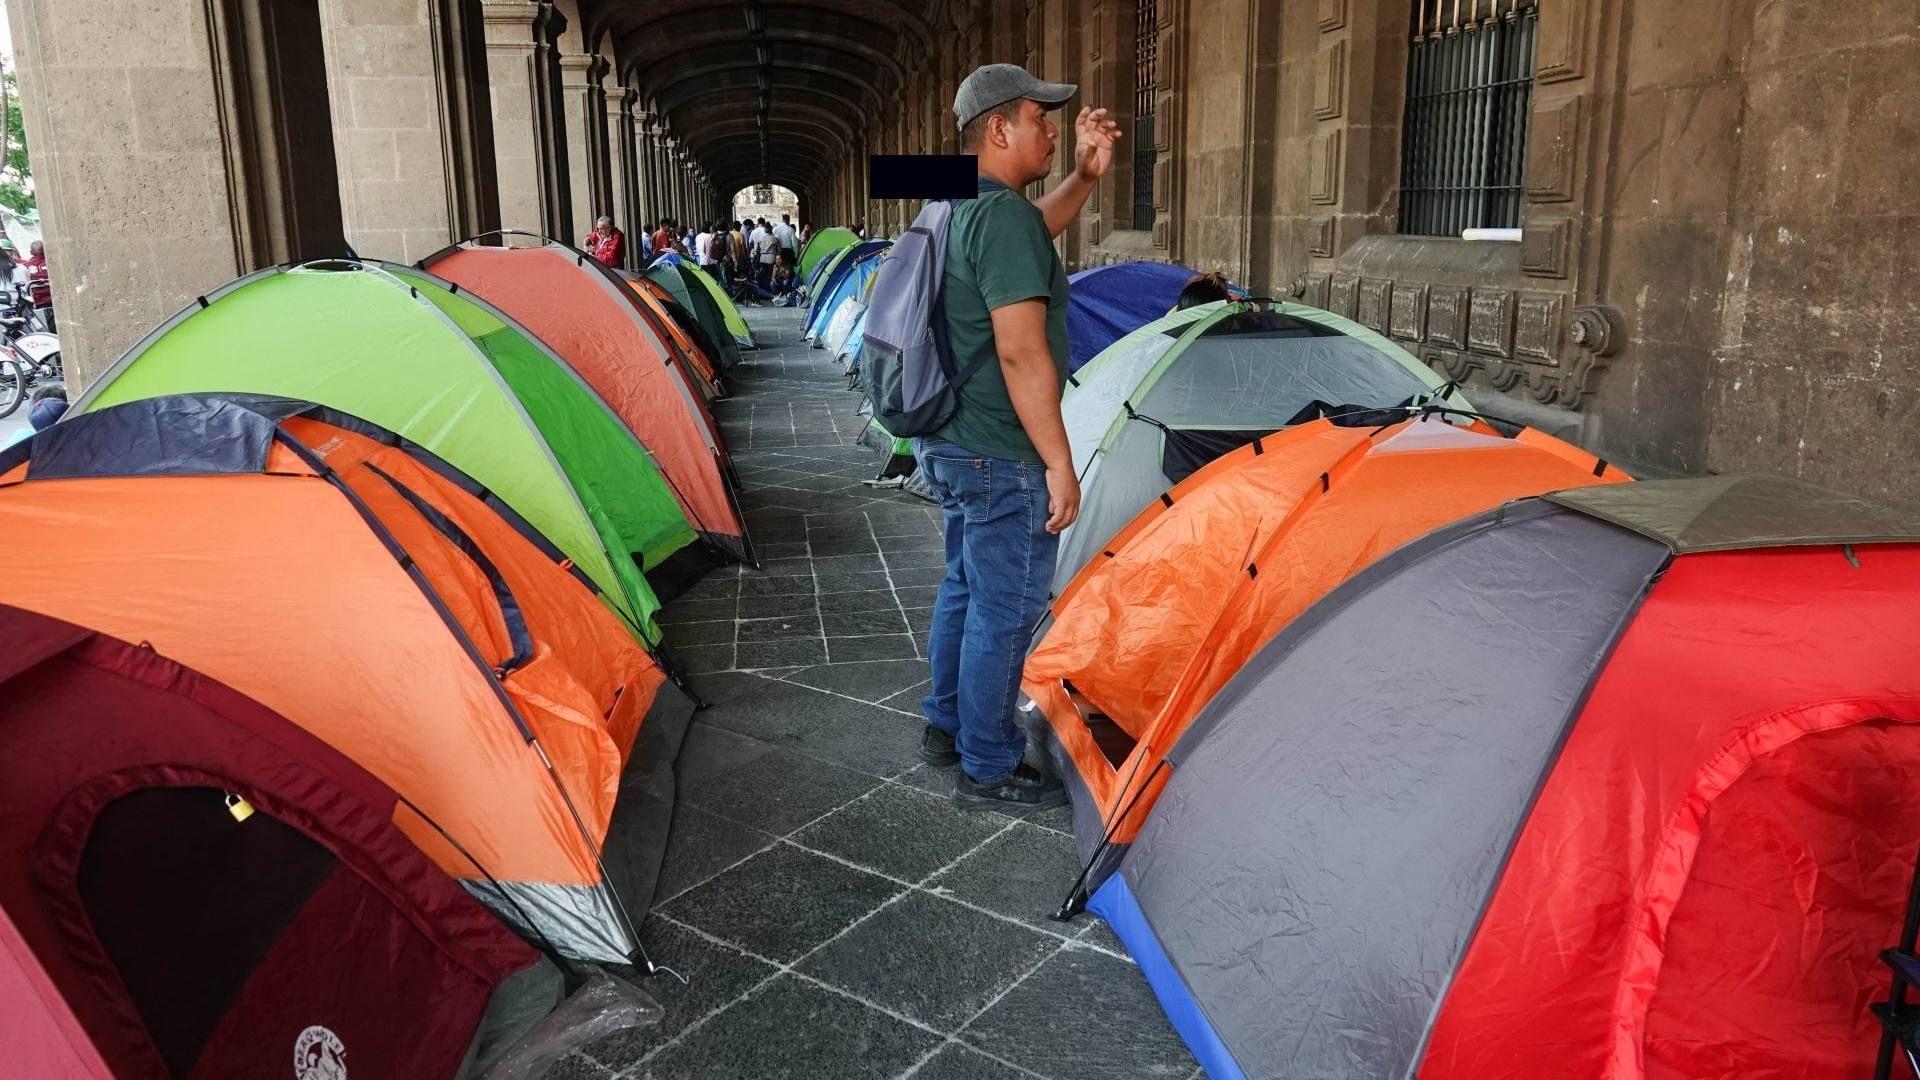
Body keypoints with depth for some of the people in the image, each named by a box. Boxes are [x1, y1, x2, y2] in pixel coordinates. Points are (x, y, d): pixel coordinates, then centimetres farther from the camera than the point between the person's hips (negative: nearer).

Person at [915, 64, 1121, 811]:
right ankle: (989, 772, 13)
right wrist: (1060, 464, -22)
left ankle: (947, 726, 37)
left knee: (965, 588, 22)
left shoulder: (957, 210, 11)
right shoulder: (1004, 216, -20)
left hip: (949, 442, 10)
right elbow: (1022, 353, -25)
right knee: (1006, 610, 1)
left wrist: (1086, 176, 18)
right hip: (1002, 459, -10)